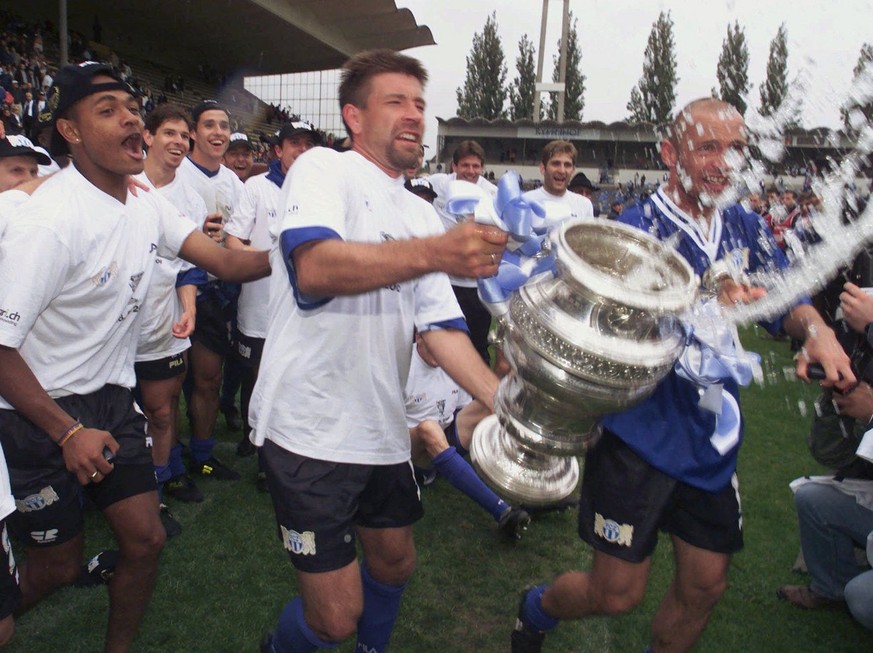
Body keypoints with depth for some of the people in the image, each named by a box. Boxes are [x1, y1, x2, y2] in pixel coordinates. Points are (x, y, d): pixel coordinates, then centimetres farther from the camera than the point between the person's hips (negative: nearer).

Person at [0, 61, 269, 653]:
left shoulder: (146, 205, 0)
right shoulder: (51, 220, -24)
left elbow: (225, 261, -3)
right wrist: (68, 433, -21)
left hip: (111, 399, 6)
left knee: (146, 540, 7)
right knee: (58, 566, 9)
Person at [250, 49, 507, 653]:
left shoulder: (422, 213, 11)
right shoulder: (324, 168, -9)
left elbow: (440, 325, 4)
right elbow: (315, 266, -30)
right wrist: (435, 253, -44)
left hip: (383, 427, 7)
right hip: (311, 429, -7)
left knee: (395, 563, 23)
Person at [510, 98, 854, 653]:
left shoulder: (747, 229, 6)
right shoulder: (635, 229, -14)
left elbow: (788, 299, 4)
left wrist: (818, 331, -19)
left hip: (715, 440, 6)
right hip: (641, 436, -6)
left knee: (705, 587, 14)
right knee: (617, 594, 3)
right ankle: (536, 609, 34)